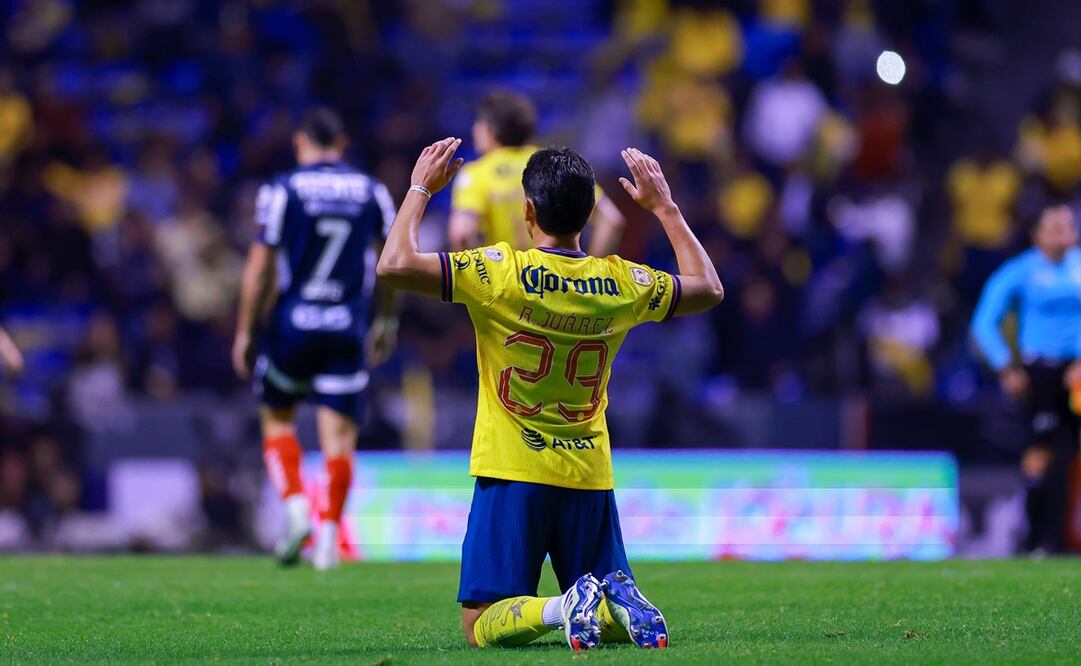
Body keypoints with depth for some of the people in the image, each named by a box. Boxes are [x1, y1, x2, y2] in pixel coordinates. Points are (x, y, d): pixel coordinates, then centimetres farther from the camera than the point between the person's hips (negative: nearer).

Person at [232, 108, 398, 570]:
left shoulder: (283, 190, -4)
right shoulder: (372, 192, 5)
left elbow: (260, 267, -5)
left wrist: (244, 332, 2)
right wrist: (386, 321, 25)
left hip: (292, 324, -2)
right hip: (347, 330, 2)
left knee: (277, 417, 15)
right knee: (338, 434, 2)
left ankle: (294, 502, -4)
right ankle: (329, 532, -5)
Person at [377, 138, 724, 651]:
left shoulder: (502, 273, -13)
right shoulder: (622, 283, 1)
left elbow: (394, 265, -17)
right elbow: (708, 288, 19)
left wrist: (420, 189, -3)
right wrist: (664, 206, 26)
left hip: (513, 474, -3)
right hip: (590, 477, 3)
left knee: (482, 628, 0)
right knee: (619, 622, 14)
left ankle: (563, 609, -29)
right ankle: (619, 604, -22)